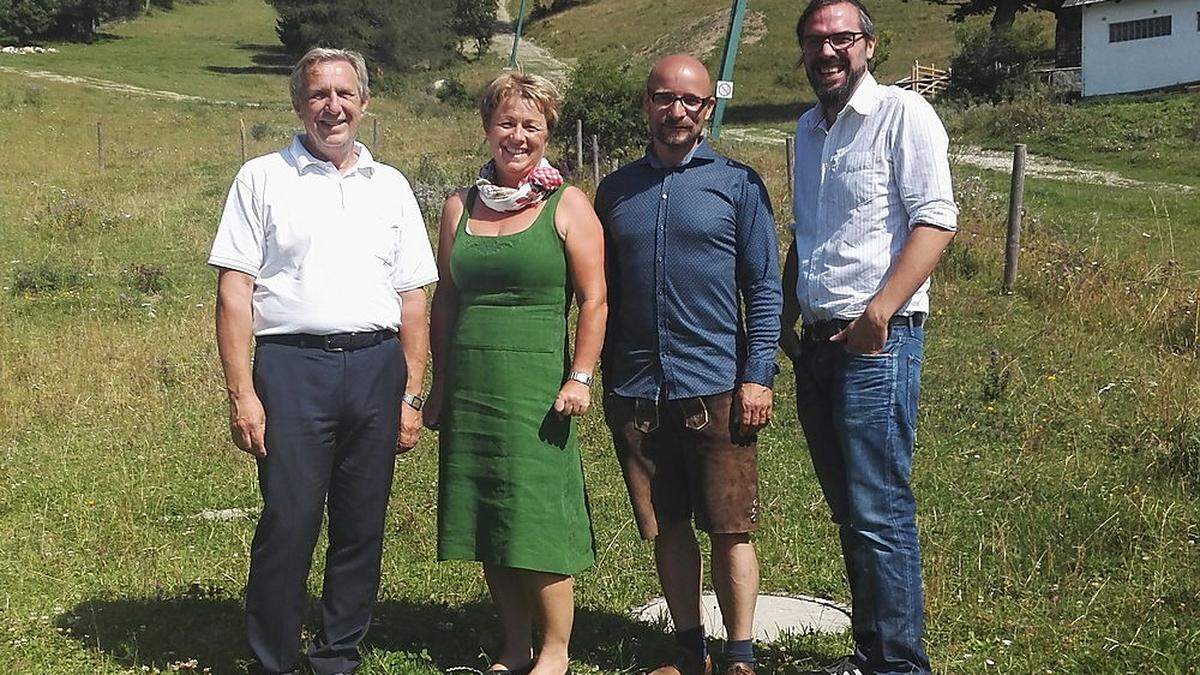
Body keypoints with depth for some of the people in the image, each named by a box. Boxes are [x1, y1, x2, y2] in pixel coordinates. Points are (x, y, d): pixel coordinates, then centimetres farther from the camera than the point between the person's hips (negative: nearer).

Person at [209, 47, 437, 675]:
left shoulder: (390, 186, 14)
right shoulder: (262, 178, 5)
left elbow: (412, 299, 15)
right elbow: (233, 291, 0)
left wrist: (411, 394, 8)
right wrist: (241, 393, -8)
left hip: (377, 367, 3)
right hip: (291, 368, -3)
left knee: (362, 526, 7)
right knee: (287, 524, -4)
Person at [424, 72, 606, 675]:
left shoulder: (567, 206, 1)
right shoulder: (462, 206, 12)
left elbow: (594, 299, -2)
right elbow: (444, 301, 15)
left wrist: (580, 377, -11)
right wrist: (438, 387, 12)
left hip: (536, 382, -4)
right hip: (469, 385, 4)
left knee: (538, 517, -5)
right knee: (487, 524, 7)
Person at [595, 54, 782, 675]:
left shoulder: (737, 184, 3)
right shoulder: (615, 191, 11)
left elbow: (763, 289, 1)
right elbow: (601, 293, 15)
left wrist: (758, 375, -8)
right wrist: (605, 379, 10)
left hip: (716, 388, -3)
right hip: (635, 391, 3)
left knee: (730, 529, 1)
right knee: (666, 528, 10)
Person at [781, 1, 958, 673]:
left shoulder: (903, 113, -5)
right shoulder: (808, 129, 18)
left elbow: (935, 220, -14)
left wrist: (878, 313, -22)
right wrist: (788, 317, 17)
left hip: (879, 342, -7)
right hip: (818, 343, 8)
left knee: (881, 514, -8)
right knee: (851, 513, 12)